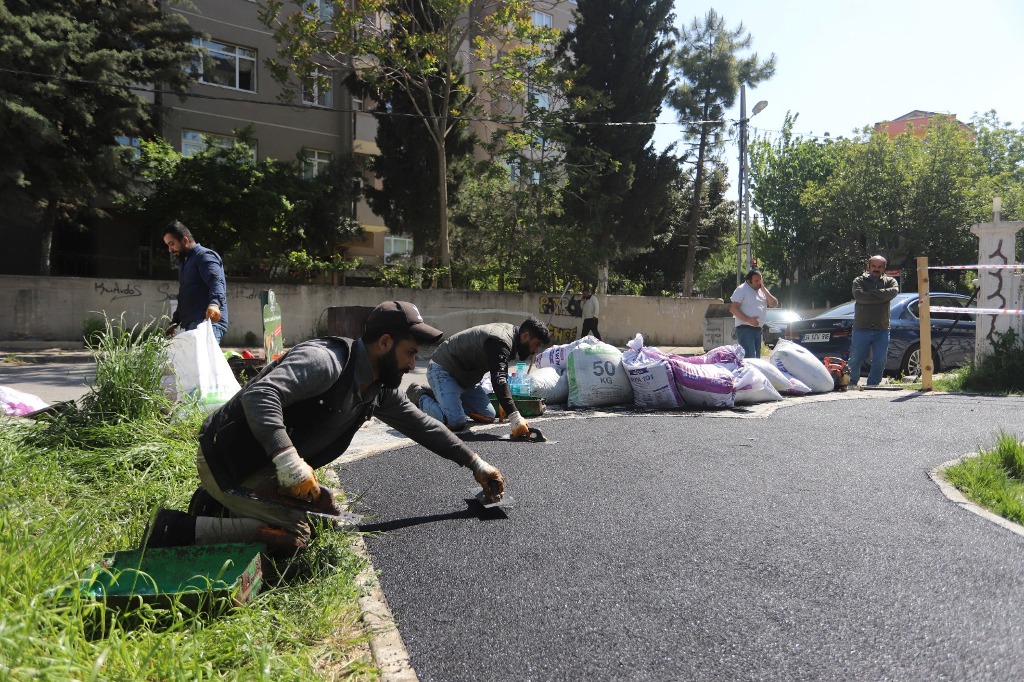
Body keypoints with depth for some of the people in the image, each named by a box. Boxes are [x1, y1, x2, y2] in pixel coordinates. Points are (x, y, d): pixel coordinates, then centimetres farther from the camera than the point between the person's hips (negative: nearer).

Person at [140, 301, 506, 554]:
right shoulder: (325, 360, -26)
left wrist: (476, 464, 11)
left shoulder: (379, 390, 2)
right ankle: (178, 528, -9)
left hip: (266, 464, 9)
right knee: (293, 535, -16)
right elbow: (260, 394, -38)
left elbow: (422, 425, 11)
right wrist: (287, 458, -48)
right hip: (227, 457, -9)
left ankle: (219, 503, 16)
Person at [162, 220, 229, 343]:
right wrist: (175, 321, 28)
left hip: (207, 321, -9)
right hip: (190, 325, 9)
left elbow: (216, 281, -22)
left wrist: (214, 303, -41)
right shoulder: (184, 262, 28)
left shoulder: (205, 256, -3)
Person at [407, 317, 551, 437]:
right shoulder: (500, 342, -28)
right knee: (457, 423, -26)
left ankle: (434, 394, 18)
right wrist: (515, 417, -47)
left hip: (466, 376, 11)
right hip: (443, 371, -11)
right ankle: (420, 397, 0)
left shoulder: (509, 330, 5)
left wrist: (504, 404, 20)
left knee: (488, 416, 5)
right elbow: (498, 380, -40)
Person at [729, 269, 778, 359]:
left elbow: (774, 304, 9)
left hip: (758, 329, 8)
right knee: (749, 358, -17)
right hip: (745, 329, -8)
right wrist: (748, 319, -19)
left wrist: (764, 290, -1)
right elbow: (733, 308, -11)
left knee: (756, 358, 10)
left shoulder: (763, 291, 17)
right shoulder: (742, 289, -4)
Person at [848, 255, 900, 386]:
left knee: (879, 362, 0)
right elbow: (859, 296, -14)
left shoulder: (890, 281, 13)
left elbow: (893, 292, -11)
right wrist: (881, 296, -8)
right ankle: (851, 384, 17)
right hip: (861, 328, -2)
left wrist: (872, 292, -10)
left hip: (882, 330, 2)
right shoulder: (859, 281, 8)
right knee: (855, 360, 1)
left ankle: (872, 386, 11)